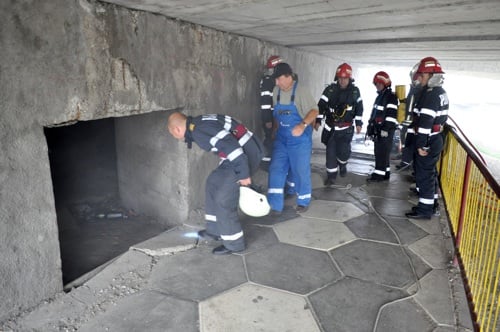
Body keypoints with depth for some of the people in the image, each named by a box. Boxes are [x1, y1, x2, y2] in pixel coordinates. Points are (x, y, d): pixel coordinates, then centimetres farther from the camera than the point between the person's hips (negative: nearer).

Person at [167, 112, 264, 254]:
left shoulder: (199, 130, -18)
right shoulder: (198, 124, 13)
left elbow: (229, 145, -26)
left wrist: (243, 174, -21)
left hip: (246, 154, -10)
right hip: (240, 152, 10)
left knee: (223, 199, -4)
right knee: (213, 182, 20)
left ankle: (234, 243, 11)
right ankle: (214, 230, 31)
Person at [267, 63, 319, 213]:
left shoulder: (301, 91, -15)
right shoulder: (276, 91, 1)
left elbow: (314, 111, -19)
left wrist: (303, 125, -34)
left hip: (300, 139, -5)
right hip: (281, 139, 5)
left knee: (301, 171, 5)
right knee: (276, 169, -1)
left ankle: (303, 202, 26)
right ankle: (274, 205, 5)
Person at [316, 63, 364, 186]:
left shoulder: (355, 91, 0)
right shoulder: (330, 89, -6)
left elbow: (359, 107, 7)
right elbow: (321, 105, -5)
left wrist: (358, 123, 3)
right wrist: (318, 120, -12)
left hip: (346, 127, 0)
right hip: (331, 126, 0)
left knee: (344, 150, -5)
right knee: (331, 151, 0)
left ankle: (342, 164, 30)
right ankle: (331, 175, 12)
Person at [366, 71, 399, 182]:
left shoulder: (391, 96, -11)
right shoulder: (380, 96, 20)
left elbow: (391, 114, -19)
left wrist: (386, 129, -23)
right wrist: (371, 127, 24)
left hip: (386, 130, -10)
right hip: (378, 129, 10)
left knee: (382, 152, -9)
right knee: (379, 152, 12)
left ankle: (379, 174, -8)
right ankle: (385, 173, 20)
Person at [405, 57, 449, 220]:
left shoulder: (430, 93, -19)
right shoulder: (441, 92, 14)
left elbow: (426, 121, -25)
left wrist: (421, 144, -23)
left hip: (428, 141, -10)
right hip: (436, 139, 10)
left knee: (424, 174, -3)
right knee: (430, 172, 19)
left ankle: (424, 209, 5)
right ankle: (431, 203, 31)